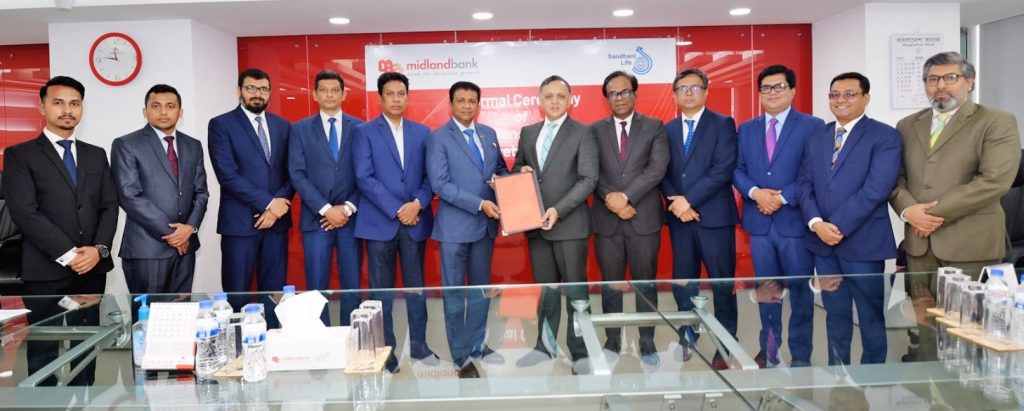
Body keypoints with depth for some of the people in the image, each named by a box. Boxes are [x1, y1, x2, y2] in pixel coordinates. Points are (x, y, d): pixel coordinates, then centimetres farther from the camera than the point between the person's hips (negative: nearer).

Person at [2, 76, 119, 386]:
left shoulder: (96, 155, 14)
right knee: (44, 351, 4)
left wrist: (99, 249, -8)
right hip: (46, 270, -3)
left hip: (91, 268, 4)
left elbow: (110, 206, 8)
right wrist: (67, 255, -14)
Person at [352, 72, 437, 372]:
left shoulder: (421, 132, 12)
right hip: (380, 222, -3)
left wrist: (418, 204, -11)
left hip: (415, 220, 3)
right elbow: (364, 178, -8)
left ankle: (419, 345, 21)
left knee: (416, 287, 9)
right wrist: (396, 211, -12)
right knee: (382, 291, 4)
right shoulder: (364, 132, 1)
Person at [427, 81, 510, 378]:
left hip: (486, 224, 6)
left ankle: (478, 345, 29)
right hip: (455, 226, -6)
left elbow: (501, 169, 18)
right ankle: (461, 356, 13)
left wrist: (501, 180, -7)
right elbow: (440, 184, -16)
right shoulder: (439, 138, -8)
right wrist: (479, 204, -21)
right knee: (455, 292, 3)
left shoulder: (489, 134, 10)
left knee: (481, 288, 15)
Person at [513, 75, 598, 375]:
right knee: (544, 288, 12)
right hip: (535, 223, 5)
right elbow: (517, 167, 21)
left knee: (575, 289, 1)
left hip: (569, 223, -5)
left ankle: (580, 352, 10)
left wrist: (558, 210, -19)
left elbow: (588, 179, -11)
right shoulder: (528, 133, 13)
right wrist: (521, 171, -4)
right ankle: (545, 346, 23)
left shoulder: (583, 133, -4)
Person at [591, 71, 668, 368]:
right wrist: (612, 200, -13)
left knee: (645, 284, 6)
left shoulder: (654, 127, 4)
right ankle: (612, 342, 20)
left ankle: (647, 343, 18)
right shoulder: (595, 130, 8)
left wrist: (626, 196, -16)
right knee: (610, 285, 8)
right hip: (607, 220, 1)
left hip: (644, 219, -1)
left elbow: (657, 168, -8)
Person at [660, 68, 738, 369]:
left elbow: (723, 170, -11)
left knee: (722, 285, 2)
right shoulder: (667, 129, 14)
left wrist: (689, 199, -16)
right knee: (682, 284, 9)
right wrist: (676, 203, -10)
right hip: (680, 218, 4)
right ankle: (687, 339, 23)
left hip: (714, 216, -4)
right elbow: (663, 173, 7)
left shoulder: (723, 124, 0)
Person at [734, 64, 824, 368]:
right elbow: (737, 169, 7)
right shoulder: (746, 129, 13)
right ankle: (769, 348, 23)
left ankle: (801, 354, 16)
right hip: (759, 221, 4)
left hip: (795, 220, -4)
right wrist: (755, 192, -11)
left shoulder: (813, 126, -1)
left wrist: (782, 197, -17)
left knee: (800, 290, 4)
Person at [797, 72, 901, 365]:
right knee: (835, 314, 15)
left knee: (871, 317, 8)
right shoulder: (816, 138, 13)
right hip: (823, 241, 5)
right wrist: (816, 223, -11)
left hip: (863, 242, -4)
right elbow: (804, 185, 6)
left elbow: (876, 189, -16)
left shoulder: (884, 136, -5)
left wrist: (838, 226, -18)